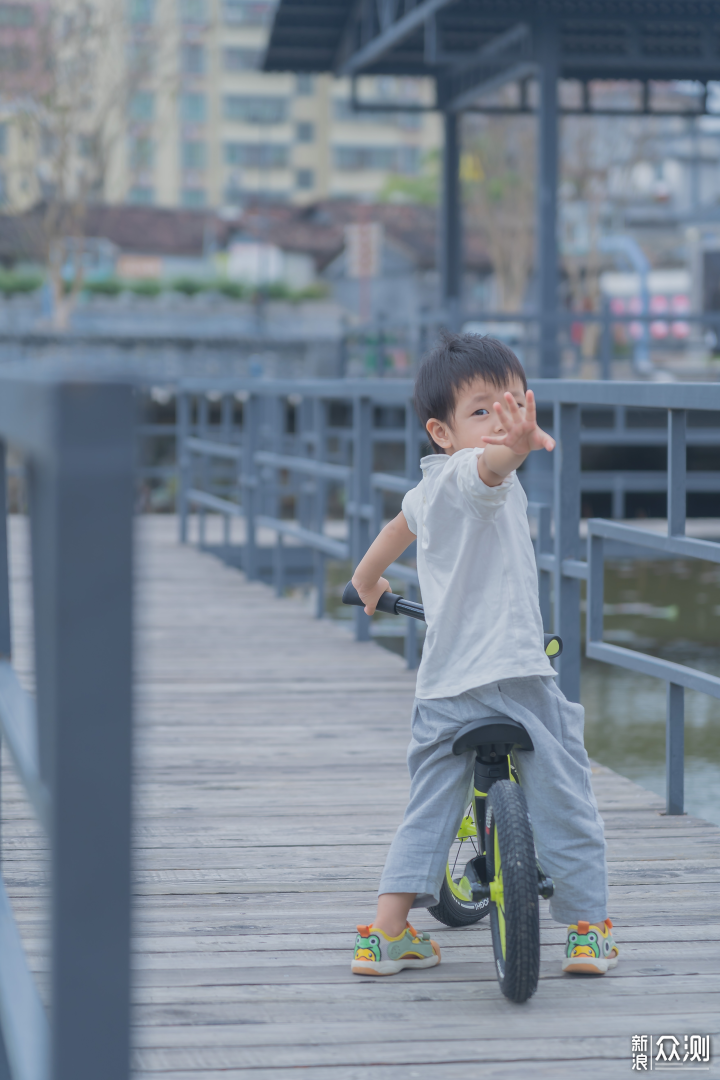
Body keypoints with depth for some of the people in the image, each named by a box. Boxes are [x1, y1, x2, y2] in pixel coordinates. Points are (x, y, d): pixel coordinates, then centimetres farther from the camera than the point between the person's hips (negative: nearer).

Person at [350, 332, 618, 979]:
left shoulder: (427, 489, 17)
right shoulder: (466, 476, -10)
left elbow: (401, 524, 39)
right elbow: (489, 465, -36)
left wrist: (368, 581, 59)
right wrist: (519, 442, -59)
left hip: (442, 686, 8)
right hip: (514, 676, -8)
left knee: (428, 812, 15)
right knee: (566, 806, 6)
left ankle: (387, 933, 12)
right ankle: (588, 930, 13)